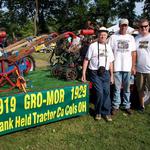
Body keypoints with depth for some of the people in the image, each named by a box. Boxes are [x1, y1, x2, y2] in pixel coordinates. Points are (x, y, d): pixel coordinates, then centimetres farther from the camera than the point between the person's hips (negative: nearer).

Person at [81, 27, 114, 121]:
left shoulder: (108, 47, 14)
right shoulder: (93, 46, 0)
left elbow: (110, 62, 17)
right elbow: (86, 60, 1)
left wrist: (111, 75, 15)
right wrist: (83, 74, -4)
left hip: (106, 73, 4)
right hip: (95, 73, -4)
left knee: (106, 93, 2)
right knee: (100, 92, -11)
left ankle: (106, 113, 16)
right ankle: (98, 112, 9)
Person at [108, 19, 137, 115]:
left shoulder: (131, 37, 11)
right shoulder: (113, 37, 3)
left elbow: (133, 53, 11)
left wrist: (133, 66, 5)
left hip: (127, 67, 2)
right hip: (116, 67, -2)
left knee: (127, 88, 9)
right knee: (117, 88, 3)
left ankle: (127, 106, 18)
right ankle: (115, 106, 12)